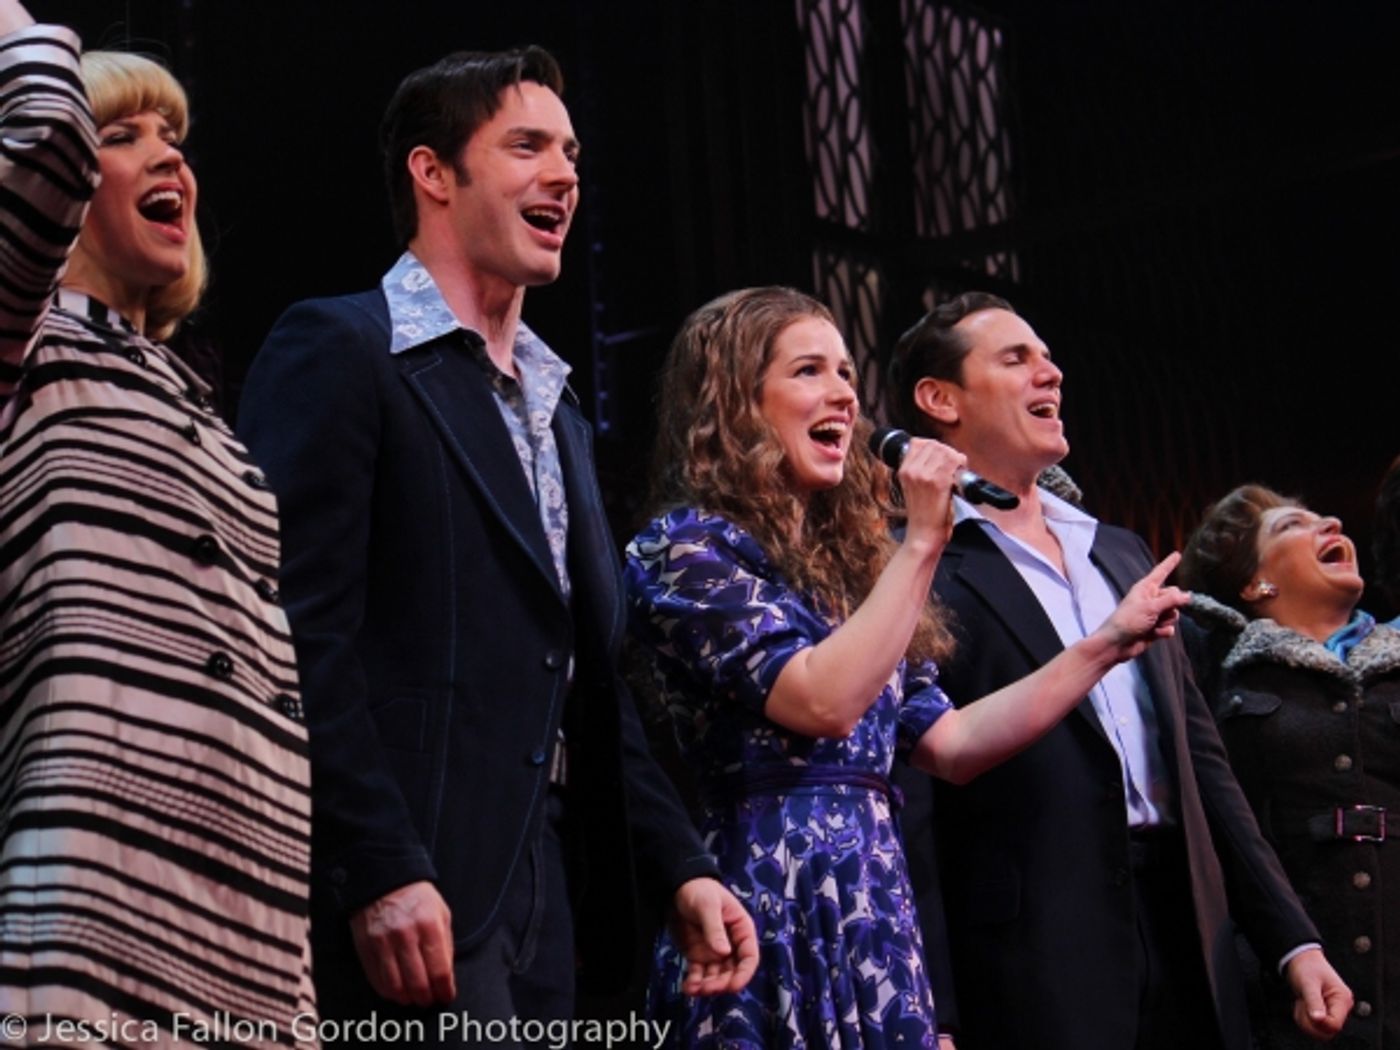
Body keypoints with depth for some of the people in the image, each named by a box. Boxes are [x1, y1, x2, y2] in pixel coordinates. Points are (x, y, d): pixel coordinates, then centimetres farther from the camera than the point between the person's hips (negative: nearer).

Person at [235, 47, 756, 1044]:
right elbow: (302, 634, -14)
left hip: (547, 894, 8)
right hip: (417, 892, -8)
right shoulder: (338, 350, -4)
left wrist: (684, 868, 11)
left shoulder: (558, 411, 22)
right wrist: (381, 871, -21)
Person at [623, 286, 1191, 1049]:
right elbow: (824, 702, -19)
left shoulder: (843, 560, 17)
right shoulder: (687, 545, -6)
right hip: (778, 909, -8)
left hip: (872, 910, 8)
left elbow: (949, 744, 14)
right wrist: (921, 543, -14)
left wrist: (1107, 642, 15)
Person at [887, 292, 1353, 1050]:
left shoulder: (1123, 555, 17)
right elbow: (907, 809, -11)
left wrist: (1292, 938, 13)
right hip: (1034, 978, -7)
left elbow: (1200, 758, 18)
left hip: (1186, 947, 7)